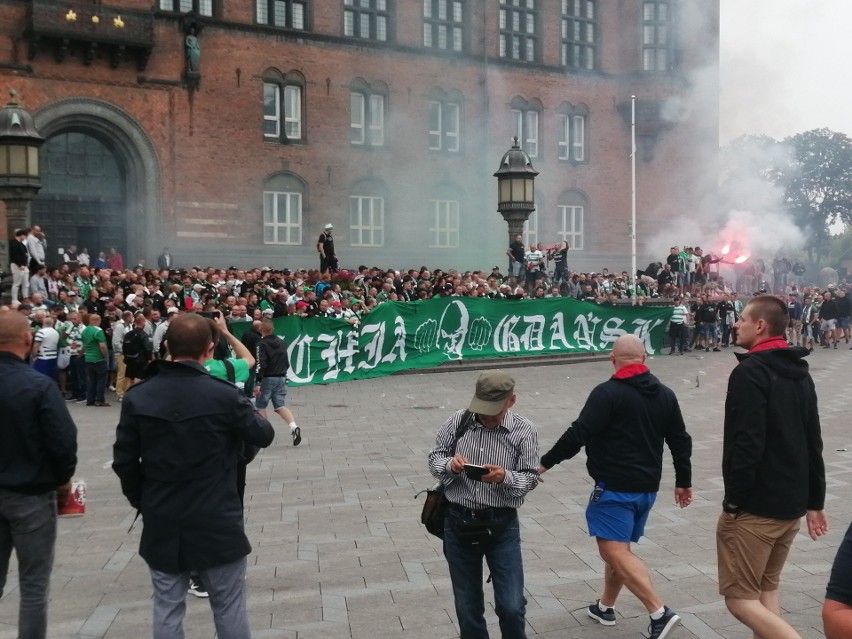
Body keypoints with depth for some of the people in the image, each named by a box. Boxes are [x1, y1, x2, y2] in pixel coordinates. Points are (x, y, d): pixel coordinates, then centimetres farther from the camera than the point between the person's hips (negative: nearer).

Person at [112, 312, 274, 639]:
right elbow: (264, 436, 0)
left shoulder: (137, 397, -6)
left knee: (167, 607, 15)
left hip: (161, 523, 3)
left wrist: (143, 502, 15)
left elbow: (124, 461, 0)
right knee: (229, 606, 11)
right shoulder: (225, 395, -15)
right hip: (217, 521, -3)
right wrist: (249, 413, 20)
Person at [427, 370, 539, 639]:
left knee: (511, 606, 0)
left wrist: (505, 478, -27)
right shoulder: (458, 421, -3)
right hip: (459, 523, 2)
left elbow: (530, 478, -6)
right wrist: (450, 464, -19)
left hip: (502, 526, -2)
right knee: (467, 606, 14)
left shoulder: (524, 431, -7)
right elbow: (434, 457, 4)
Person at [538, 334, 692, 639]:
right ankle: (605, 606, 32)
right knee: (617, 547, 20)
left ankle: (659, 613, -15)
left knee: (615, 550, -8)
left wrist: (546, 462, -9)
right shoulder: (665, 394, 9)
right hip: (647, 487, 8)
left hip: (615, 486, -8)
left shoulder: (607, 393, -14)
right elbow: (681, 441, 13)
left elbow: (578, 434, -18)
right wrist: (684, 482, 23)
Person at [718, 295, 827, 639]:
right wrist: (814, 501, 20)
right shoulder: (800, 373, 11)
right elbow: (813, 443, 15)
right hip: (791, 505, 9)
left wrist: (734, 500, -16)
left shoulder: (750, 372, -16)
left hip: (755, 506, -9)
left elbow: (746, 444, -24)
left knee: (741, 599, -1)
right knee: (766, 590, 21)